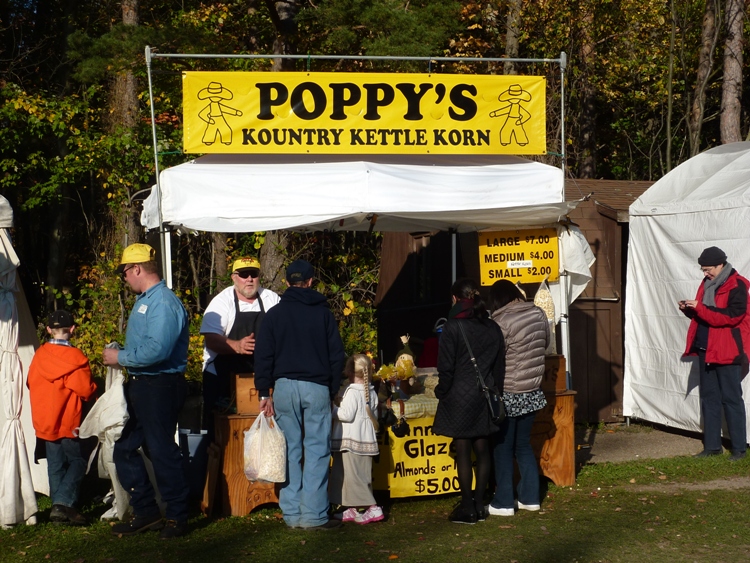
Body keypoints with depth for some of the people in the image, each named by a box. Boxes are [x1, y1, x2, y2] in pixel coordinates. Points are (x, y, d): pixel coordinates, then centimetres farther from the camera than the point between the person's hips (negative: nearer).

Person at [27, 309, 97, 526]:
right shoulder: (75, 356, -14)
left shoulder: (39, 355, 1)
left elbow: (31, 384, 10)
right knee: (77, 461, 3)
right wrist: (93, 389, 6)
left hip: (44, 420, 5)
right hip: (68, 420, -5)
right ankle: (63, 503, -13)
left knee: (55, 464, 12)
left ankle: (59, 508, 15)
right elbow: (86, 390, -16)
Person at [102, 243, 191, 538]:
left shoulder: (163, 302, -18)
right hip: (139, 386, 11)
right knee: (124, 448, 13)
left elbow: (156, 350, -28)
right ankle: (145, 511, 22)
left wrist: (121, 357, -17)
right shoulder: (144, 300, 16)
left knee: (162, 451, -2)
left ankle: (177, 516, 11)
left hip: (160, 386, -11)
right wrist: (120, 356, 7)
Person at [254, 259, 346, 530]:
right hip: (317, 387, -1)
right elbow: (336, 354, 5)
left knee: (290, 451, 6)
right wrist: (332, 390, 13)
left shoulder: (275, 313, 5)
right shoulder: (323, 312, 5)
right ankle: (314, 515, -2)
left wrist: (264, 392, 6)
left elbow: (263, 355, 3)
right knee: (317, 451, 0)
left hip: (285, 386, 1)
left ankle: (292, 513, 8)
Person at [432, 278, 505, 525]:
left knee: (462, 451, 0)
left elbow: (446, 367, -11)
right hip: (485, 396, 6)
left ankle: (467, 508, 5)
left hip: (460, 397, -5)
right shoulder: (492, 328, 6)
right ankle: (479, 505, 15)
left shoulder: (453, 326, -12)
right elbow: (500, 366, 10)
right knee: (482, 449, 10)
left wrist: (442, 391, 3)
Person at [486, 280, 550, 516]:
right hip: (532, 392, 6)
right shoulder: (538, 314, 0)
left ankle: (503, 502, 9)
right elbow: (545, 343, 14)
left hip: (508, 395, -6)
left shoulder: (502, 322, -19)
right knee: (523, 445, 17)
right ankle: (530, 497, 20)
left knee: (503, 448, 5)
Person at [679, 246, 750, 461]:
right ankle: (712, 445, 17)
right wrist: (689, 310, 0)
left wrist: (699, 308, -24)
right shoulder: (707, 284, 13)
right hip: (706, 349, 8)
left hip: (727, 351, -8)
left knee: (731, 398, -3)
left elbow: (731, 316, -22)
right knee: (709, 398, 10)